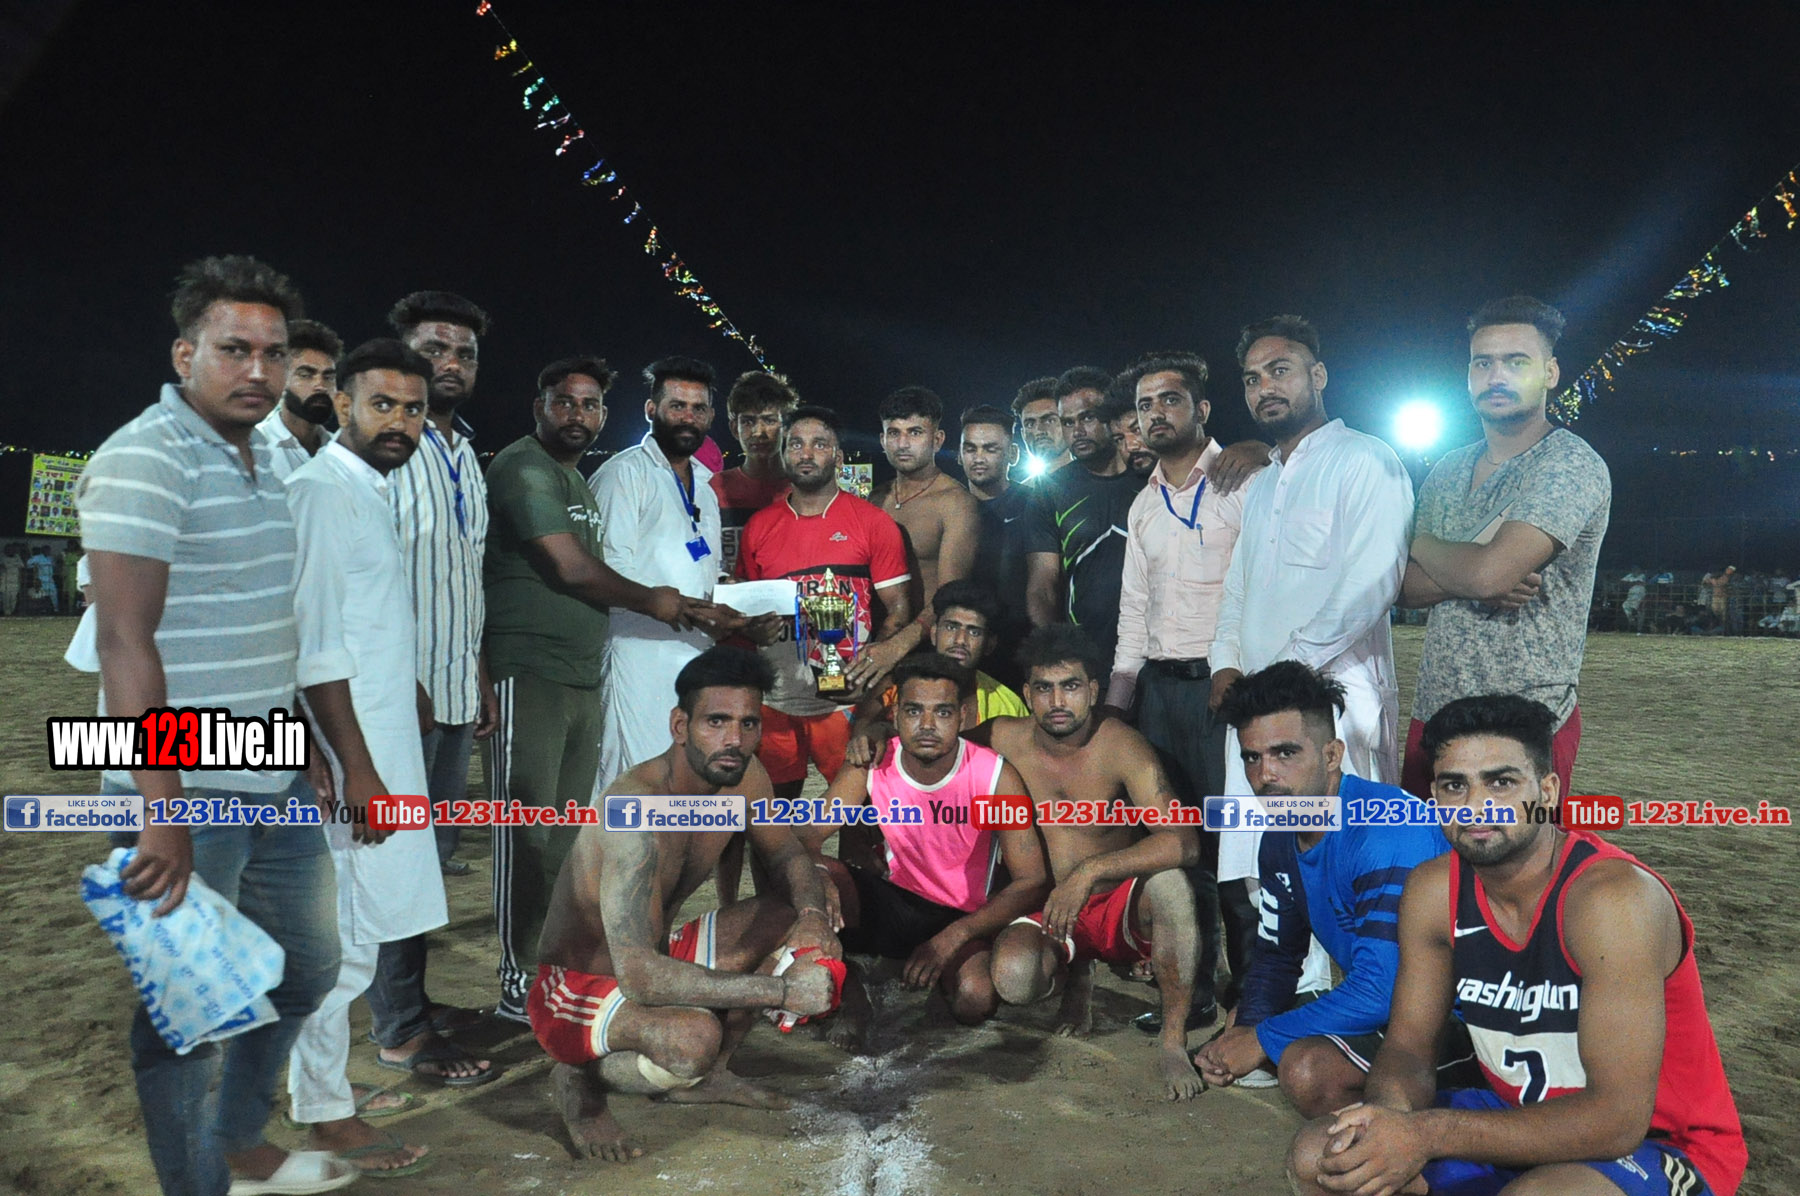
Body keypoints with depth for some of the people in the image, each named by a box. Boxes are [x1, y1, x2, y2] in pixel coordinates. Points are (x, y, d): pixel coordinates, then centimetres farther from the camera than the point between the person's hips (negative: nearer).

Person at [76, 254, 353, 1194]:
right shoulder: (144, 461, -14)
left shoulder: (269, 463, 12)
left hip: (274, 783, 9)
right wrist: (163, 814, -25)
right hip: (186, 794, -9)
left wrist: (354, 762, 16)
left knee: (306, 968, 22)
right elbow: (126, 642, -21)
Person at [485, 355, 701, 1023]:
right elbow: (572, 569, -16)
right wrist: (652, 601, -2)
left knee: (569, 833, 12)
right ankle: (520, 986, 4)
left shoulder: (579, 479, 21)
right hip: (530, 674, -9)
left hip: (582, 679, 9)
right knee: (530, 834, -5)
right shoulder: (524, 468, -9)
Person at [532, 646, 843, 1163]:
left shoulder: (741, 775, -9)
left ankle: (704, 1076, 8)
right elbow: (639, 976, -40)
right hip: (577, 989, -8)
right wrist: (781, 990, -36)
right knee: (695, 1036, -36)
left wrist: (814, 916, -16)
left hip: (658, 957, 8)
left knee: (800, 918, -1)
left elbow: (788, 855, 7)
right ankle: (582, 1079, -3)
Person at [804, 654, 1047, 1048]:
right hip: (890, 903, 2)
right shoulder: (871, 768, -12)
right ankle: (849, 990, -5)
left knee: (975, 1000, -32)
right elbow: (802, 841, -14)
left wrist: (953, 937, -28)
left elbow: (1033, 882, -18)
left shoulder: (995, 776, -18)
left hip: (961, 917, -1)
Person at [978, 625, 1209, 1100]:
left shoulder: (1119, 746, -18)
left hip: (1122, 907, -2)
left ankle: (1173, 1041, -17)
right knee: (1013, 979, -30)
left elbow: (1183, 842, -29)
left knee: (1168, 881, -35)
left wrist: (1090, 871, -38)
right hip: (1046, 912, 2)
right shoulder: (1003, 740, -9)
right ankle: (1075, 975, 10)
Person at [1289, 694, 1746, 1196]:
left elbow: (1618, 1119, -30)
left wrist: (1427, 1134, -33)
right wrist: (1391, 1111, -25)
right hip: (1518, 1118, 6)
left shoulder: (1614, 897, -27)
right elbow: (1408, 1043, -1)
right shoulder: (1432, 891, -7)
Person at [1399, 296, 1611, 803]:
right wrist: (1474, 580, -16)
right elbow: (1407, 586, 5)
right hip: (1432, 712, 6)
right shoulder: (1448, 471, 12)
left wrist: (1421, 544, -3)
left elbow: (1490, 570, -23)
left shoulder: (1572, 465, -10)